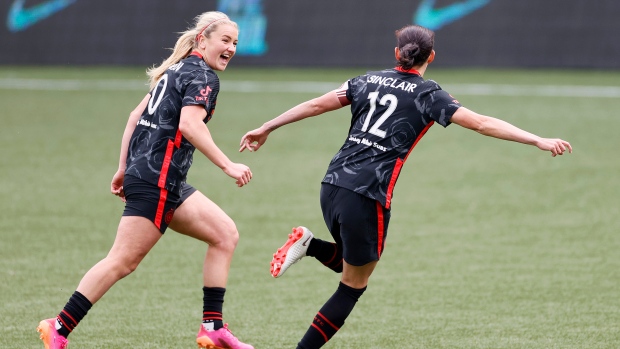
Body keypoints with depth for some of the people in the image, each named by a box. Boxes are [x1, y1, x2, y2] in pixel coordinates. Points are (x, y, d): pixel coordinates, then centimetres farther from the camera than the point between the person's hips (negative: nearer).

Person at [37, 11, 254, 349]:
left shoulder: (179, 70, 20)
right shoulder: (203, 76, -8)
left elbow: (136, 115, 22)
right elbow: (189, 124, -24)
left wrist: (124, 167, 23)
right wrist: (228, 166, -23)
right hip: (156, 179, -10)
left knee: (225, 234, 6)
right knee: (124, 260, -10)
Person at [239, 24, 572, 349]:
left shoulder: (369, 80, 13)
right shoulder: (428, 95, -1)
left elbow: (315, 105, 15)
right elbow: (482, 123, -7)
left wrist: (266, 128, 25)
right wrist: (539, 141, -7)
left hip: (332, 185, 6)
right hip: (367, 197, -6)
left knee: (351, 263, 28)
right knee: (353, 286, 8)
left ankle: (308, 244, 1)